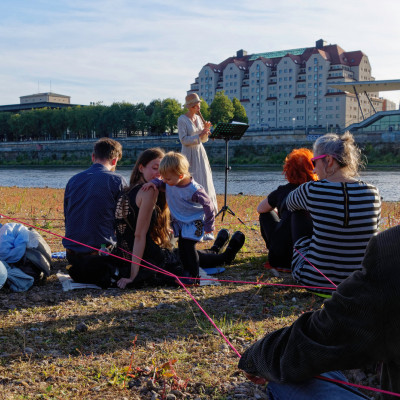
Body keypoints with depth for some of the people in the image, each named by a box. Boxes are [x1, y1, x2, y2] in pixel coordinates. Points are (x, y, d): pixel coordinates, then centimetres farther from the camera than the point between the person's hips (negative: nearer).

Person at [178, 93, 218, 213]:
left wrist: (206, 129, -4)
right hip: (189, 154, -6)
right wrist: (199, 136, -24)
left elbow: (203, 140, 13)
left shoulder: (198, 118, 10)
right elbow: (183, 139, -17)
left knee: (204, 181, 7)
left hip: (200, 153, 6)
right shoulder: (182, 119, -9)